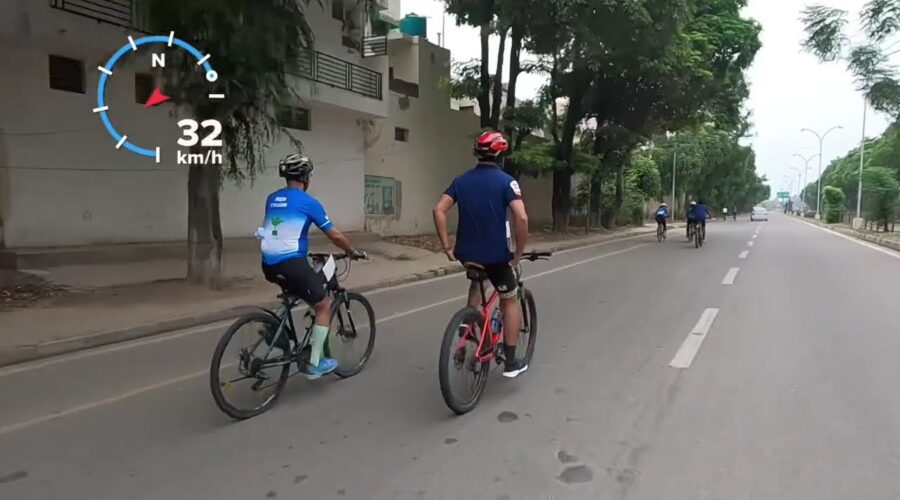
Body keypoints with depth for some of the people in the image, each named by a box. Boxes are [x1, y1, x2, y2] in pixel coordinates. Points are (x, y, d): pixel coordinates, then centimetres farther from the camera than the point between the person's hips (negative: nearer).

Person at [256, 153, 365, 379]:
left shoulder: (272, 199, 14)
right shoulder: (308, 201, -5)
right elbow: (335, 235, -3)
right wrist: (354, 252, 13)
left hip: (269, 264, 7)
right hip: (292, 263, -7)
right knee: (324, 306, 8)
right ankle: (314, 364, 8)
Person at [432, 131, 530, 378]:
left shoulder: (461, 180, 6)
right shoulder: (506, 181, -8)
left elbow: (439, 210, -3)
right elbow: (522, 218, -21)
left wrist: (447, 247, 0)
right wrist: (518, 253, -10)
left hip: (467, 253, 5)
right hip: (496, 254, -4)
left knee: (476, 283, 35)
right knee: (510, 301, 14)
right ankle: (511, 362, 16)